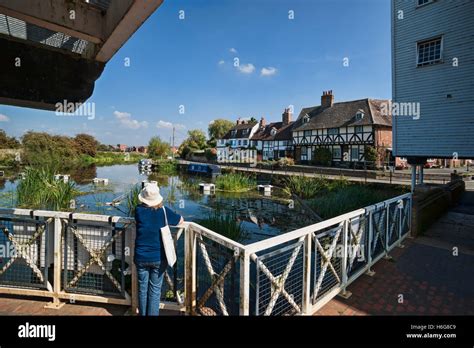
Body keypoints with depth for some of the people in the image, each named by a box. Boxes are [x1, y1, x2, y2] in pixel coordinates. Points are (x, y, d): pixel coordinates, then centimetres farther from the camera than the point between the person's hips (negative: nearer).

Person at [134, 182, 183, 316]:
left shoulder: (139, 210, -8)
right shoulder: (164, 210, -10)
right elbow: (181, 220, 5)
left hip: (141, 257, 2)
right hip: (159, 258, -1)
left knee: (143, 289, 17)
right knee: (155, 290, 11)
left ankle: (142, 314, 32)